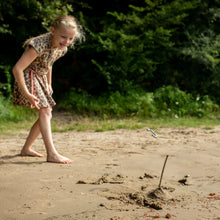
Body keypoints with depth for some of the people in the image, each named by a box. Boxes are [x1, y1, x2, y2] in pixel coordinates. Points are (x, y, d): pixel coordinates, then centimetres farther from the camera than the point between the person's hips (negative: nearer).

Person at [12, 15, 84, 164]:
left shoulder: (62, 48, -3)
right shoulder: (40, 45, -30)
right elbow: (17, 69, -32)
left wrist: (49, 85, 23)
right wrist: (27, 94, -32)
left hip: (41, 79, 9)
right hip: (28, 77, -9)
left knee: (46, 115, 9)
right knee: (44, 111, -19)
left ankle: (26, 149, 21)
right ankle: (52, 154, -22)